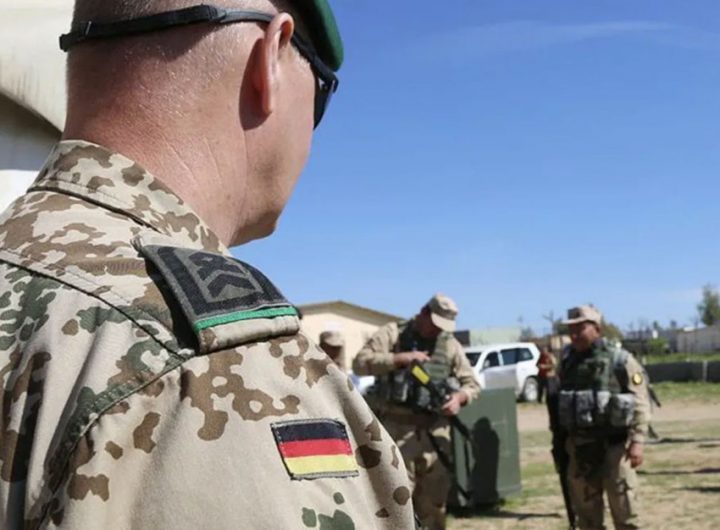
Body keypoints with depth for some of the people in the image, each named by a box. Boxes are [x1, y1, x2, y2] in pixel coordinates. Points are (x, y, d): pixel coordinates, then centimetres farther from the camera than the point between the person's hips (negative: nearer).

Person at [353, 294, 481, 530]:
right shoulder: (392, 334, 1)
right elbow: (360, 362, -9)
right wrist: (400, 358, -17)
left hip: (434, 429, 4)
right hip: (397, 426, -4)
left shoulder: (450, 344, 12)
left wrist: (459, 396, -9)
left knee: (435, 496, 10)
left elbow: (472, 382, 13)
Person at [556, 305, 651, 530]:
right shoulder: (568, 360, 7)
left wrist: (637, 441, -19)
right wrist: (564, 437, 13)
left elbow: (639, 404, -11)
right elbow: (560, 400, 16)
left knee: (623, 507, 0)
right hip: (579, 447, 5)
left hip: (613, 444, -5)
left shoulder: (620, 360, -8)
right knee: (585, 507, 12)